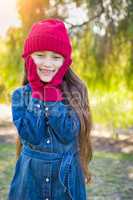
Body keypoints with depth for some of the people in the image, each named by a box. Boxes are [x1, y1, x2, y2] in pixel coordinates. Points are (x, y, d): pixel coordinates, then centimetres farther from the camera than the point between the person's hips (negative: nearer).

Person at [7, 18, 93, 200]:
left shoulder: (75, 92, -7)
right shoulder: (20, 95, -4)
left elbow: (68, 135, -19)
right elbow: (31, 136, -16)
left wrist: (51, 93, -18)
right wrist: (37, 93, -16)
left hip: (66, 178, 0)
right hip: (30, 176, 1)